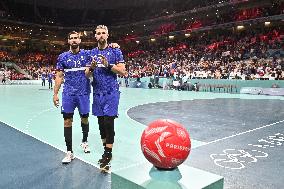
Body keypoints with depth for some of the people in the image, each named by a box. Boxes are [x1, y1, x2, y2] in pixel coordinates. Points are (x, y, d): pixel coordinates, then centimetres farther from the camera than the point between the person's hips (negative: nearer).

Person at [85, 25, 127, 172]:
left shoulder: (115, 51, 2)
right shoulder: (92, 53, 13)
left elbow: (122, 71, -5)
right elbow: (87, 75, 10)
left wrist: (108, 65, -18)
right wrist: (92, 68, -12)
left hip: (111, 92, -4)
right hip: (97, 93, 5)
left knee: (108, 122, -10)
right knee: (101, 122, 9)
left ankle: (107, 155, -3)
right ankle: (106, 151, 22)